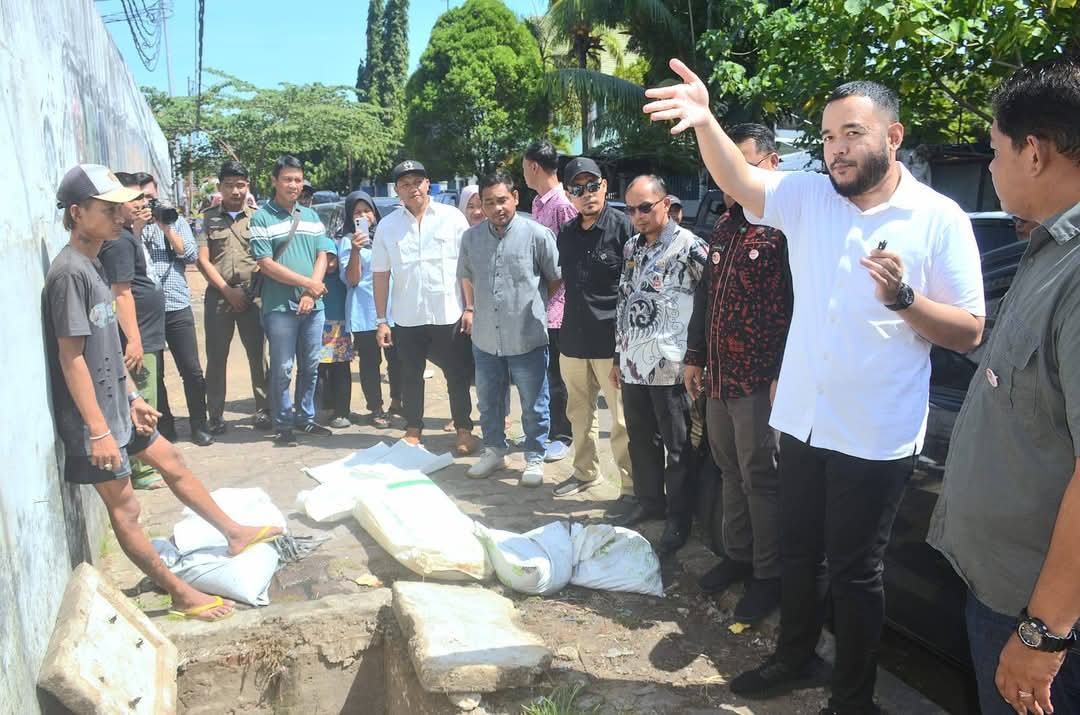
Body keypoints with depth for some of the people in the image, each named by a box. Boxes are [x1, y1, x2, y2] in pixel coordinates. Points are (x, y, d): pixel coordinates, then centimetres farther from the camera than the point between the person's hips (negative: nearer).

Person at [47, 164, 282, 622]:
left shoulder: (92, 265, 9)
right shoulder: (68, 272, -20)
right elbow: (71, 358, -22)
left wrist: (132, 397, 15)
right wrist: (98, 430, -22)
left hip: (116, 406, 10)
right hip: (93, 418, -10)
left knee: (172, 463, 19)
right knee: (125, 508, 2)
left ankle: (235, 534, 35)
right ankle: (182, 595, 11)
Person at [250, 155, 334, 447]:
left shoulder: (311, 216, 13)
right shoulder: (262, 218, -3)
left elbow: (322, 256, 9)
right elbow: (266, 264, -10)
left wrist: (311, 294, -6)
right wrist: (308, 283, -11)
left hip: (313, 305, 5)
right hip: (280, 306, -5)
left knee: (310, 367, 12)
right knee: (282, 369, 1)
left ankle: (305, 417, 26)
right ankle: (284, 424, 13)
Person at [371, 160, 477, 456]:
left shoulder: (452, 217, -2)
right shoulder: (387, 226, 4)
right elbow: (380, 274, 4)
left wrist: (471, 307, -8)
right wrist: (381, 320, 1)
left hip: (449, 314, -2)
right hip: (407, 317, 2)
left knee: (458, 375, 7)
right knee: (411, 376, 13)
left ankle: (464, 430, 20)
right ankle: (413, 430, 28)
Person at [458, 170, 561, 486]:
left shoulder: (537, 235, -10)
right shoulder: (471, 237, 3)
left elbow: (556, 278, 1)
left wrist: (533, 305, 5)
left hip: (528, 339, -4)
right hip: (485, 338, 4)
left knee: (533, 406, 8)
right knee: (488, 402, 18)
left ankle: (535, 457, 26)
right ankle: (494, 450, 38)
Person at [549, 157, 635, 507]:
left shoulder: (623, 226, -10)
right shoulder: (567, 232, 10)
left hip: (612, 341, -6)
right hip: (573, 339, 7)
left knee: (622, 420, 1)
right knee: (579, 412, 19)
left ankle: (632, 485, 14)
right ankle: (585, 472, 36)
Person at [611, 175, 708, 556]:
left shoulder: (689, 246, -10)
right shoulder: (632, 248, 13)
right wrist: (618, 356, 18)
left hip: (670, 365, -7)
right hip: (634, 363, 7)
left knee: (677, 446, 4)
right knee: (641, 439, 17)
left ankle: (678, 520, 17)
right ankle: (650, 501, 35)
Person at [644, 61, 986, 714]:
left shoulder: (939, 218, -9)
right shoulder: (807, 196, 2)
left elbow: (969, 333, -9)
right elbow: (739, 179, -14)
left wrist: (903, 297, -26)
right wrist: (705, 121, -32)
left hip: (877, 435, -4)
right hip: (802, 419, 4)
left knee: (855, 570, 9)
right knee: (799, 551, 20)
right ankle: (796, 659, 43)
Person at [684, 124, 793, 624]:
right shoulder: (726, 223, 14)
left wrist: (783, 374, -19)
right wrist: (694, 357, 18)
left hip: (759, 379, -8)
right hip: (718, 376, 8)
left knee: (760, 477, 2)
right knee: (730, 471, 17)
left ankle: (769, 575, 17)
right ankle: (737, 555, 32)